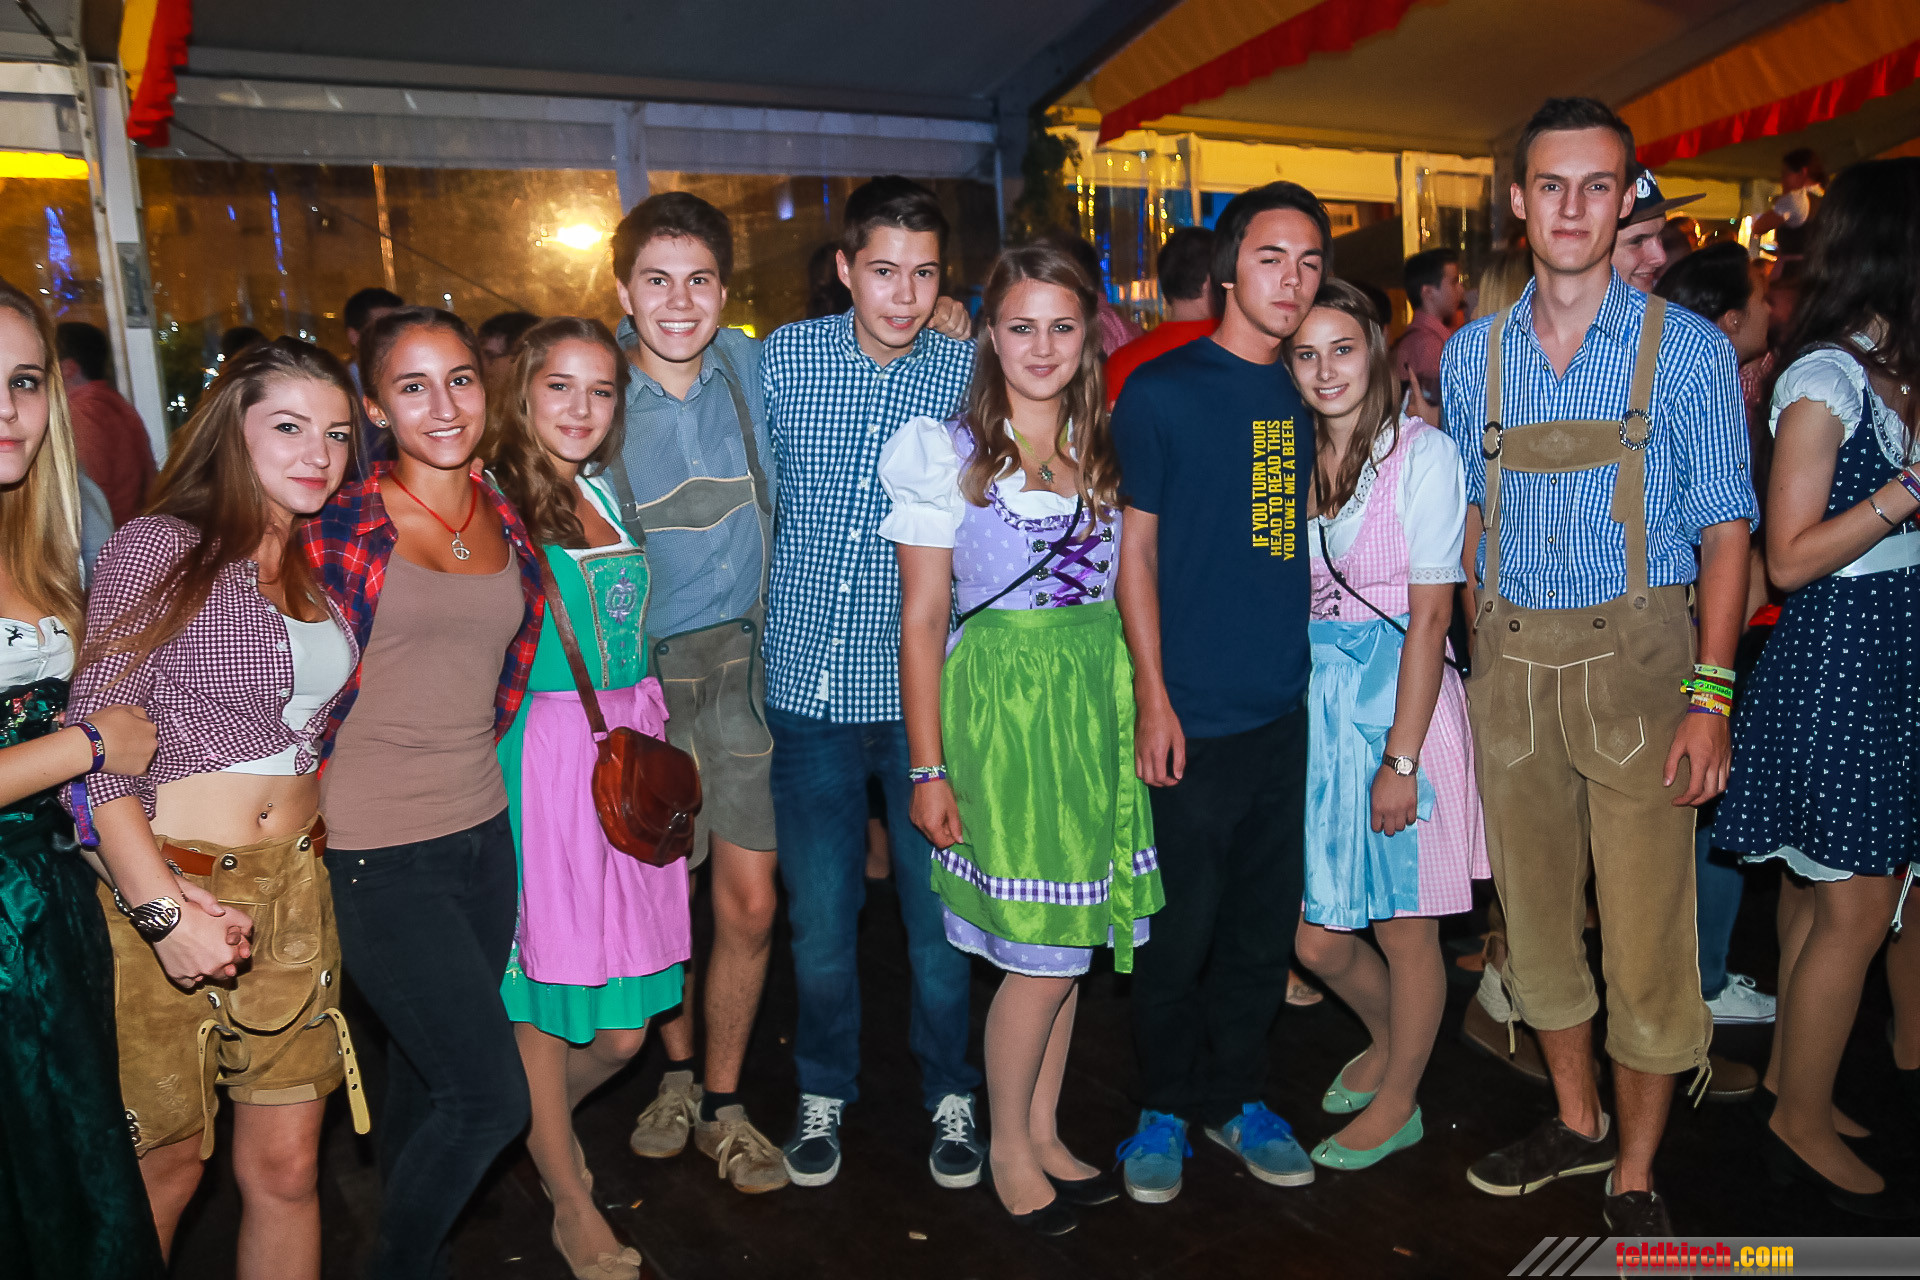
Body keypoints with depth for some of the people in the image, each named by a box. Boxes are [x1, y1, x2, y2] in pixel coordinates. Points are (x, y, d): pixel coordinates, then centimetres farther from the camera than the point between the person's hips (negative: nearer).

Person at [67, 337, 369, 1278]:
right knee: (164, 1168, 10)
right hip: (164, 892, -5)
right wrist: (162, 909, -18)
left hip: (295, 890, 5)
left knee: (286, 1166, 10)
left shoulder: (322, 568, 11)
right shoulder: (159, 548, -8)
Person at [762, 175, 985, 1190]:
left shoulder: (972, 373, -2)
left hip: (927, 688, -1)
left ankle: (951, 1091, 33)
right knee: (819, 910, 12)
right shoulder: (783, 357, 0)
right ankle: (824, 1092, 35)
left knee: (937, 905, 10)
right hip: (810, 683, 1)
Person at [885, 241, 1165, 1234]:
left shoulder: (1108, 449, 10)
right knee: (1039, 948, -1)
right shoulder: (947, 453, -4)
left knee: (1073, 934, 11)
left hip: (1101, 698, 5)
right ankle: (1008, 1145, 22)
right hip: (1002, 698, -5)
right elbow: (923, 618, -5)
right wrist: (929, 767, -8)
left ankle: (1045, 1131, 30)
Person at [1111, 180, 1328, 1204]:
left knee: (1265, 923, 14)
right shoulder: (1160, 390, -5)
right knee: (1180, 926, 5)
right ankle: (1166, 1106, 25)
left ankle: (1235, 1095, 32)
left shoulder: (1312, 394, 11)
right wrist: (1152, 697, -10)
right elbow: (1136, 549, -6)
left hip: (1290, 710, 5)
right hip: (1195, 715, -5)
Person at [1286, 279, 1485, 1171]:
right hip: (1312, 704, 5)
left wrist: (1400, 758, -15)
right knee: (1316, 938, 9)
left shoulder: (1423, 455, -7)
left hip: (1401, 699, -5)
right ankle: (1387, 1039, 40)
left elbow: (1430, 614, -11)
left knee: (1405, 927, 8)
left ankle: (1397, 1102, 31)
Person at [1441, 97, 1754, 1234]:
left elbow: (1725, 529, -3)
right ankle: (1578, 1122, 35)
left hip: (1635, 662, -3)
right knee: (1536, 915, 14)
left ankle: (1636, 1176, 22)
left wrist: (1710, 694, -12)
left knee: (1648, 937, 2)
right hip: (1510, 663, 4)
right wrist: (1480, 660, 7)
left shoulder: (1689, 350, -2)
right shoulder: (1473, 354, 8)